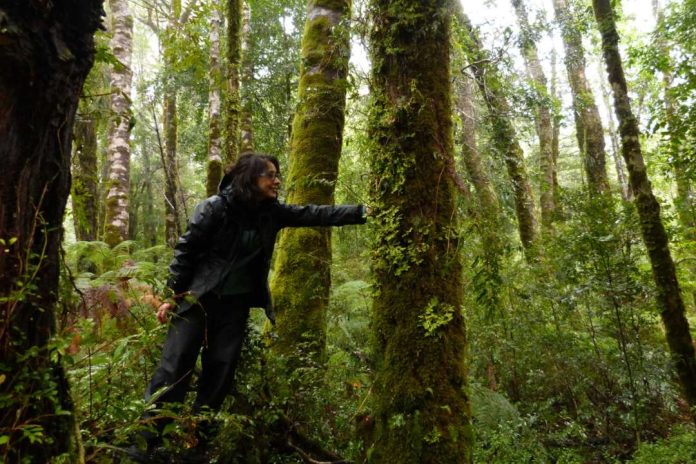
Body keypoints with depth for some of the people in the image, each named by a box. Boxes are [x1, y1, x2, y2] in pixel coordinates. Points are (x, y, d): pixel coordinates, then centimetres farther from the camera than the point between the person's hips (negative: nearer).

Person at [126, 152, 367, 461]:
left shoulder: (271, 212, 1)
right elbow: (185, 249, -9)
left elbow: (316, 214, -4)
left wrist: (362, 212, -10)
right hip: (197, 299, -5)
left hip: (236, 305, 5)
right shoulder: (216, 207, -13)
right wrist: (173, 295, -8)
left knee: (220, 372, 7)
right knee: (174, 369, -2)